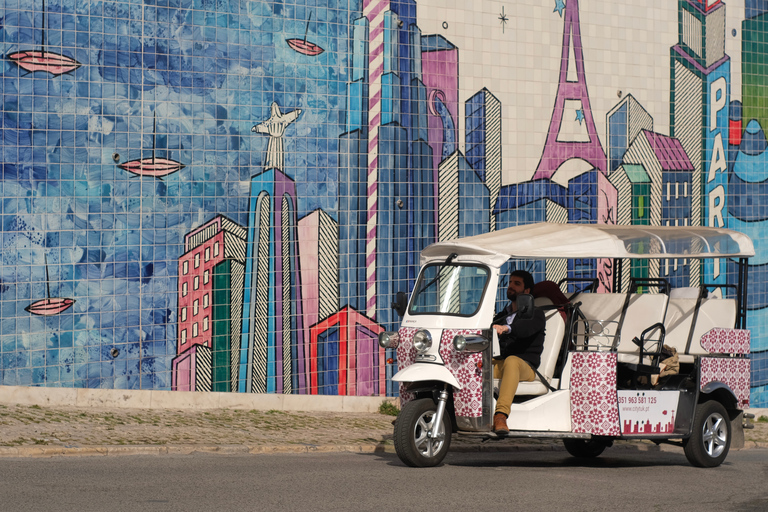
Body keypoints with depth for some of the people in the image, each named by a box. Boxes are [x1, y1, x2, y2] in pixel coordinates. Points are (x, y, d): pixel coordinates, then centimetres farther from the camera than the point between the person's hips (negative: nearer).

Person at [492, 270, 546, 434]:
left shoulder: (535, 314, 7)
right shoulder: (503, 315, 30)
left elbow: (527, 326, -18)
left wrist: (506, 328, -40)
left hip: (526, 366, -5)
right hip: (499, 363, 5)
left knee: (511, 361, -42)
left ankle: (501, 415, -56)